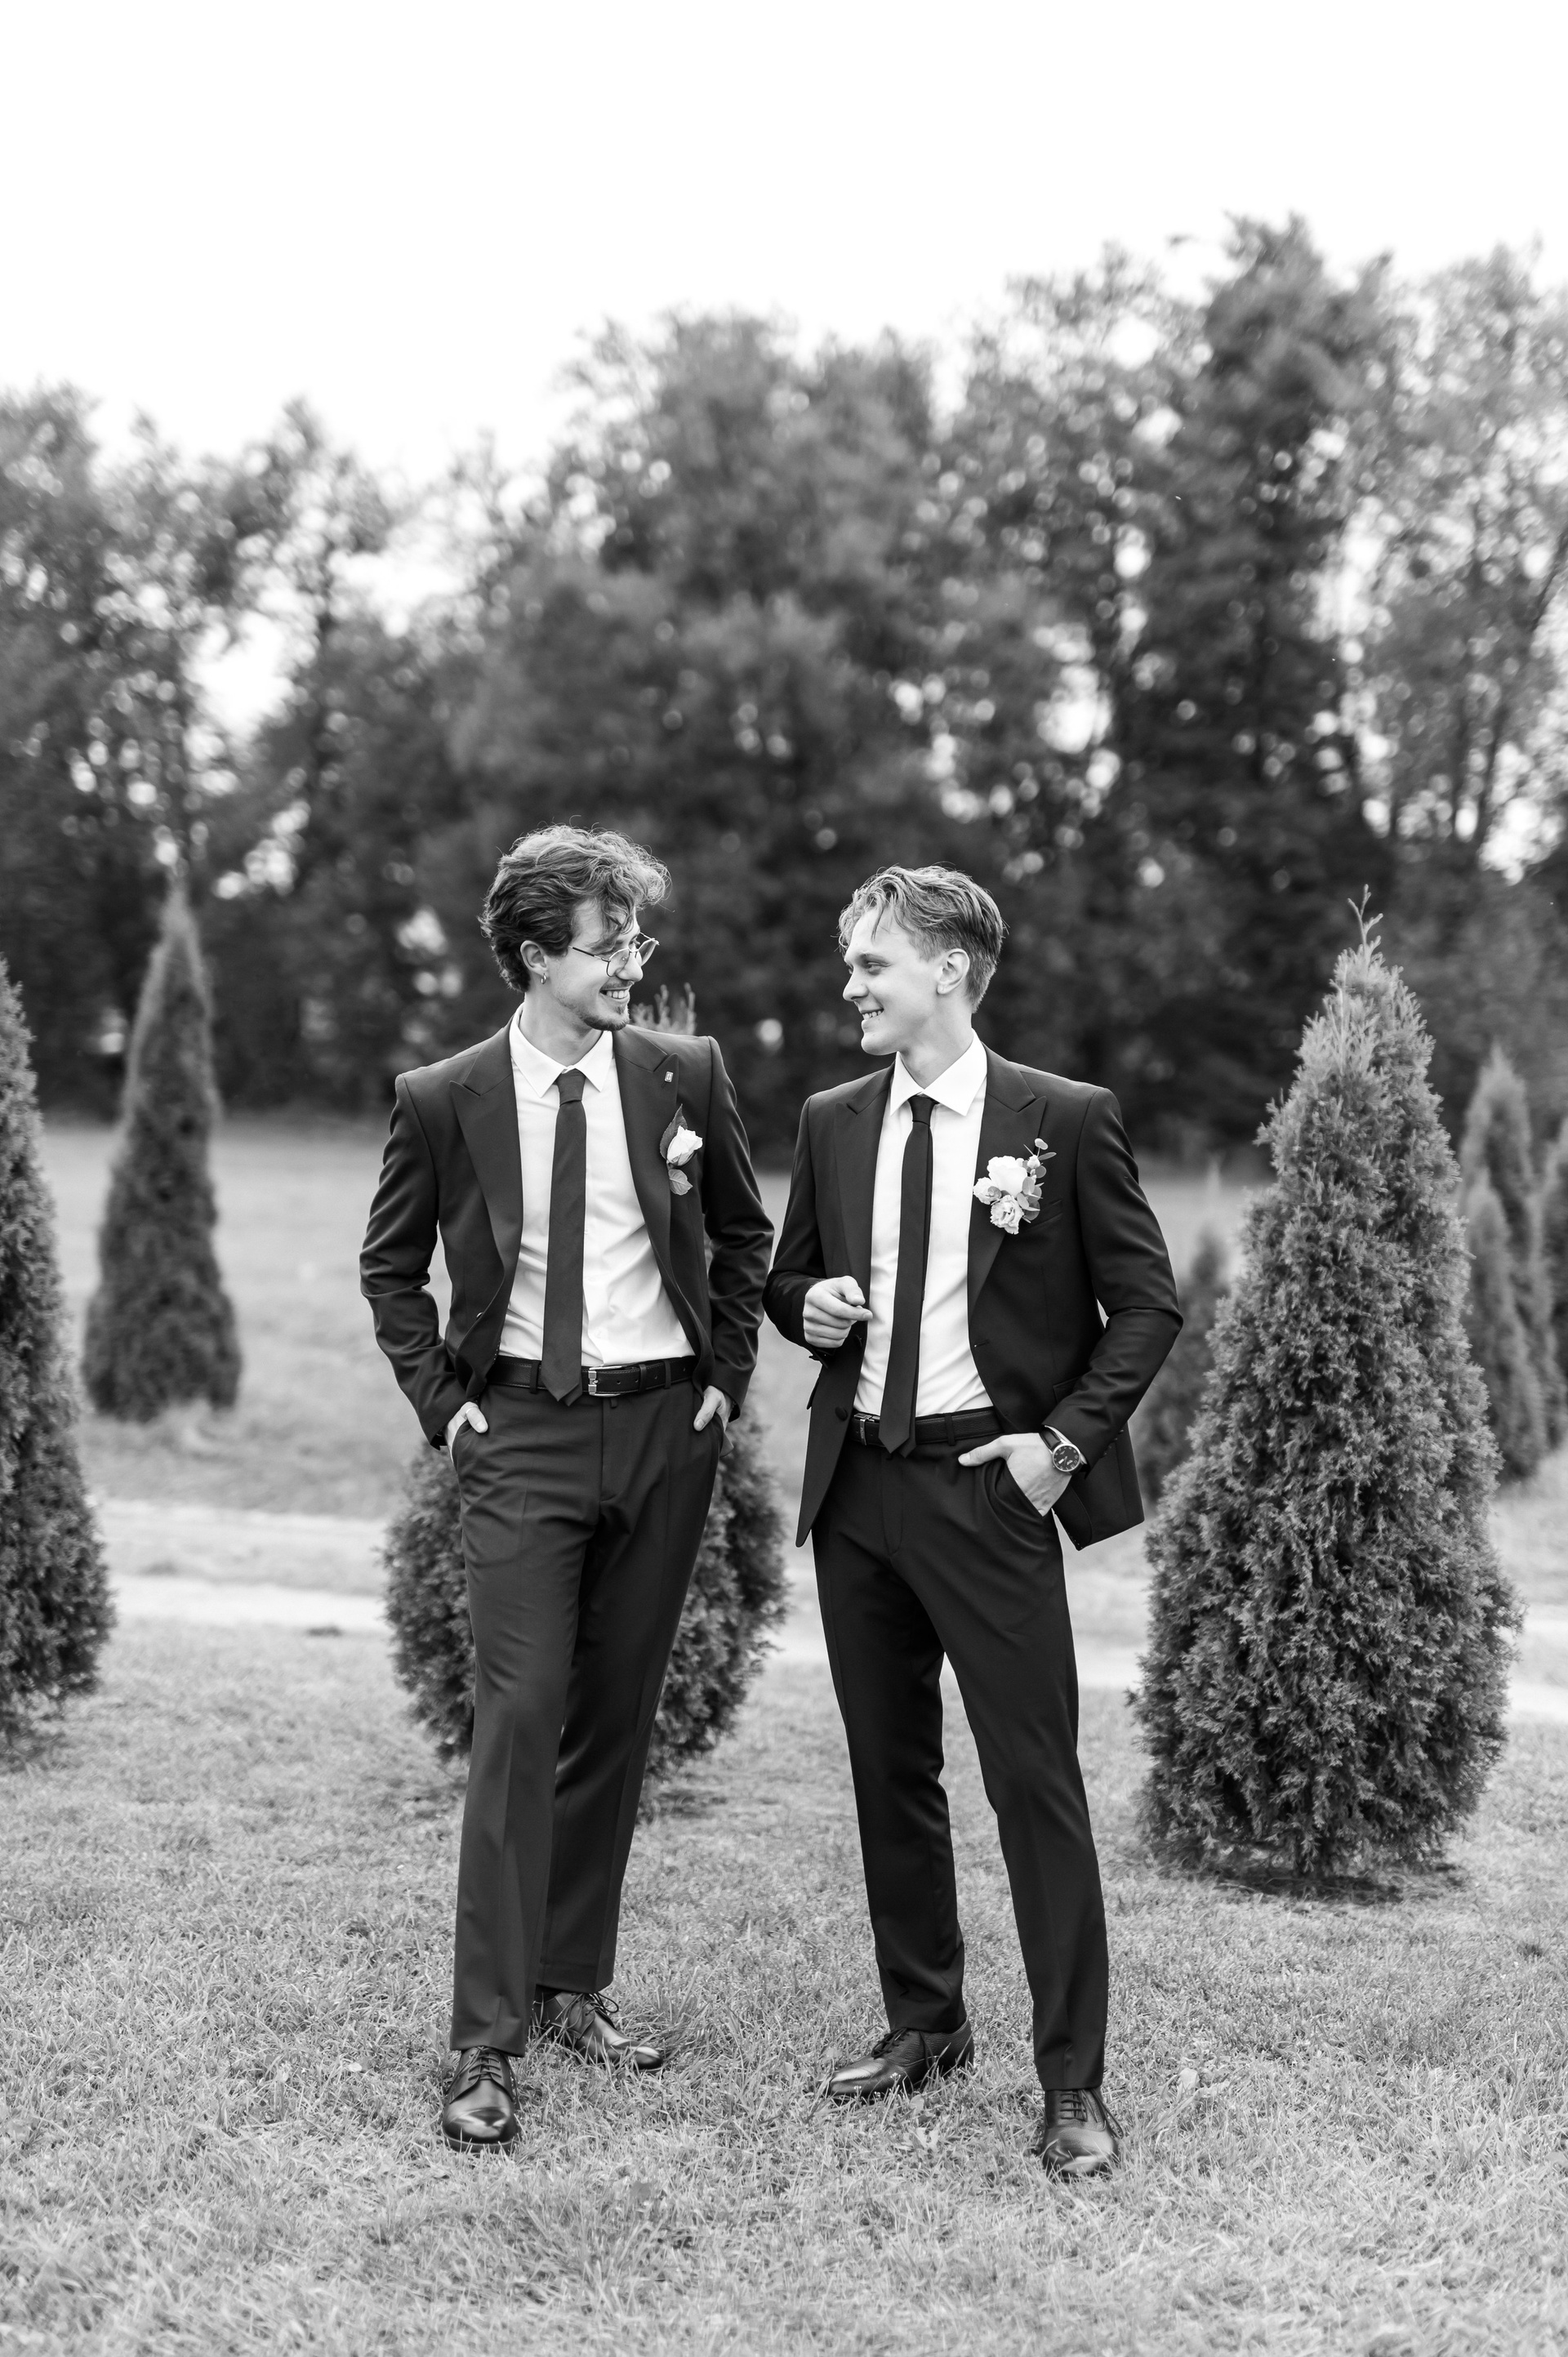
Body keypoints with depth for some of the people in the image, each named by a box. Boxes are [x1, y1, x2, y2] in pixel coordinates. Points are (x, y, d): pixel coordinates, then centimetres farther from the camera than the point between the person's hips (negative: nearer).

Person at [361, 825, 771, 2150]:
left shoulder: (685, 1076, 1)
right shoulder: (445, 1101, -4)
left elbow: (745, 1236, 16)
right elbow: (391, 1268, 11)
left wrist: (728, 1378, 8)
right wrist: (443, 1401, 1)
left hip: (664, 1425, 3)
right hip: (522, 1432, -2)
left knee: (618, 1718, 9)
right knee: (520, 1718, -10)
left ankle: (574, 1985, 23)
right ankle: (489, 2039, -6)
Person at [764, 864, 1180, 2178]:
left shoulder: (1065, 1122, -5)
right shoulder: (833, 1124, 9)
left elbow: (1147, 1304, -1)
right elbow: (789, 1281, 21)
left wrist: (1065, 1439, -10)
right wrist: (809, 1309, -2)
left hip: (986, 1483, -5)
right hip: (858, 1484, 5)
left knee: (1036, 1781, -5)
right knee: (890, 1772, 13)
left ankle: (1074, 2083, 3)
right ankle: (924, 2024, 29)